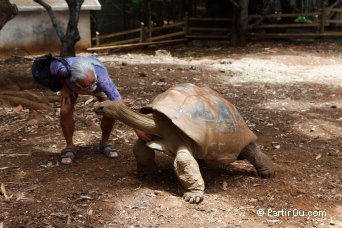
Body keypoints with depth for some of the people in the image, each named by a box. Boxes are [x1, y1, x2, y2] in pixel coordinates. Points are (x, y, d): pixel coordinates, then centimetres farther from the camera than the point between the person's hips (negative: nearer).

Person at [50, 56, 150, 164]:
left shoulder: (101, 76, -46)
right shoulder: (64, 68, -45)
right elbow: (53, 64, -19)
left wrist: (137, 130, -49)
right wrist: (65, 87, -23)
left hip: (98, 83, 0)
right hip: (69, 82, 1)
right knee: (65, 111, -23)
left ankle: (104, 143, 7)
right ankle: (69, 147, 0)